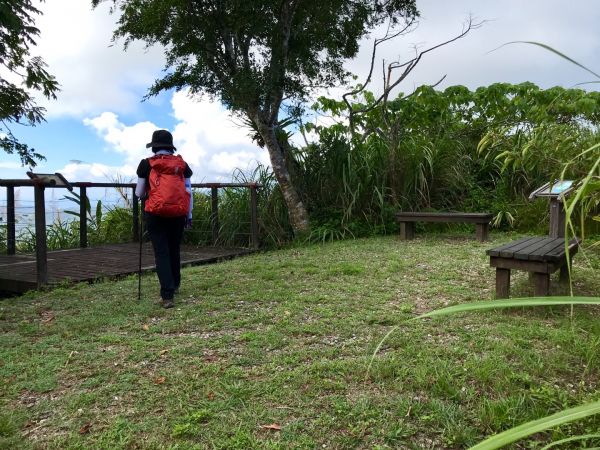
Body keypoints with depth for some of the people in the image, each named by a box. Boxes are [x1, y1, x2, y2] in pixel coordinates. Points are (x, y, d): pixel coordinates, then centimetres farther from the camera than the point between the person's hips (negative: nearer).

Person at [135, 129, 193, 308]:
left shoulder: (147, 164, 3)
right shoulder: (182, 164, 9)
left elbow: (139, 193, 6)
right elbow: (189, 191, 8)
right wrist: (189, 214, 15)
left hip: (156, 213, -3)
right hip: (179, 213, 3)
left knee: (161, 253, 0)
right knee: (174, 250, 20)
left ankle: (167, 295, -9)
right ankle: (175, 285, 37)